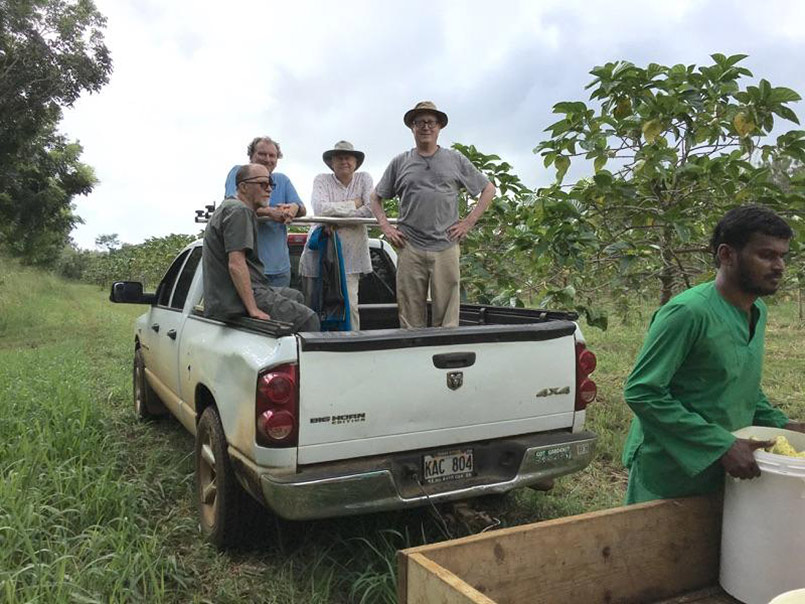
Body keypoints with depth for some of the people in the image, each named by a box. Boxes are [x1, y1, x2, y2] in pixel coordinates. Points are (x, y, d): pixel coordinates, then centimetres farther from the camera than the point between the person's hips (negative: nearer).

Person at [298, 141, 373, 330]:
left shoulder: (364, 179, 7)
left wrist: (338, 216, -11)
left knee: (350, 303, -7)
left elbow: (371, 209, -7)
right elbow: (320, 208, -16)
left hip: (351, 253, 0)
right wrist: (353, 204, -9)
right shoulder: (322, 180, 2)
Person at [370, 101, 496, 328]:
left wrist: (469, 222, 6)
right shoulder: (400, 162, 13)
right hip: (409, 248, 1)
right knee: (410, 318, 2)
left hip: (446, 247, 0)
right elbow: (376, 198, 21)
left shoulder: (455, 160, 12)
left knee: (447, 318, -2)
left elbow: (488, 189, 16)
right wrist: (386, 227, 6)